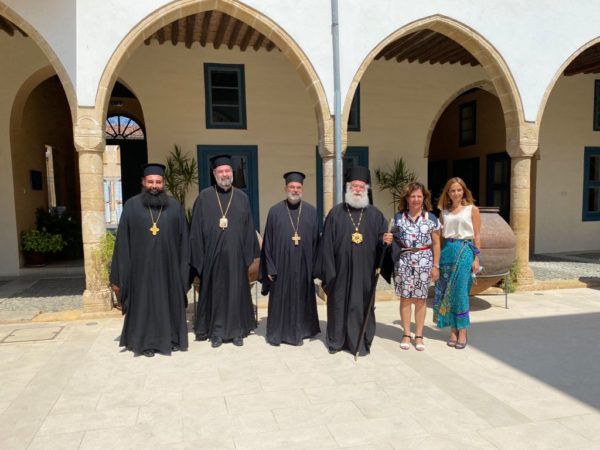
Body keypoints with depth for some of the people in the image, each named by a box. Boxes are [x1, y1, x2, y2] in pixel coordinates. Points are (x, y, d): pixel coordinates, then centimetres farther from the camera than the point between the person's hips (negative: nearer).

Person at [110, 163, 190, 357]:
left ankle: (172, 338, 26)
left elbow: (183, 239, 5)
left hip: (168, 266, 1)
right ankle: (146, 341, 22)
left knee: (170, 302, 11)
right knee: (144, 302, 8)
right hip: (142, 266, -1)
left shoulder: (175, 206, 3)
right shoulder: (132, 206, 0)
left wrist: (185, 268, 1)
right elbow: (122, 241, 0)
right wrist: (119, 272, -3)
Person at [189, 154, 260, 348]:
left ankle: (237, 330, 22)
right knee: (215, 292, 7)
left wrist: (248, 255, 1)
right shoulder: (204, 197, 1)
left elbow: (249, 228, 6)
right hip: (213, 256, -1)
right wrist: (198, 256, -5)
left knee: (237, 292, 9)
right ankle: (216, 332, 21)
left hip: (236, 256, 1)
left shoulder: (242, 198, 6)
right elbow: (196, 229, 0)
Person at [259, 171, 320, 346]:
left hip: (303, 266, 1)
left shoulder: (311, 211, 3)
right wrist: (270, 268, -4)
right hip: (281, 265, -1)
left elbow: (316, 241, 4)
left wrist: (315, 267, 0)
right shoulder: (275, 211, -1)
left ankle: (298, 332, 27)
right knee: (279, 300, 9)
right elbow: (268, 242, -1)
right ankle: (277, 332, 25)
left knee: (301, 299, 11)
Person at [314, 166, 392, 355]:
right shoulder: (336, 213, 2)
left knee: (362, 305, 7)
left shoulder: (375, 214, 6)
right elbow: (327, 243, -2)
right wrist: (327, 270, -7)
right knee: (339, 303, 8)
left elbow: (382, 239, 5)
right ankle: (336, 340, 23)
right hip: (341, 269, 0)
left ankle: (361, 342, 20)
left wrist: (387, 240, -20)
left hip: (365, 270, 1)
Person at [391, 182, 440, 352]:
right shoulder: (398, 217, 4)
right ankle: (406, 334, 16)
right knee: (405, 298, 5)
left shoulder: (431, 218, 2)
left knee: (420, 299, 5)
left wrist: (436, 265, 1)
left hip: (424, 261, 0)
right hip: (404, 261, 1)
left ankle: (419, 335, 17)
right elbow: (393, 238, 11)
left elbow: (436, 243, 3)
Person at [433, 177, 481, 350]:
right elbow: (440, 235, 9)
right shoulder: (444, 211, 12)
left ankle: (462, 332, 5)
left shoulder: (472, 209, 4)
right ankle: (453, 330, 15)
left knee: (460, 292, -5)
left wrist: (476, 258, -5)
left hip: (464, 251, -3)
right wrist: (437, 257, 3)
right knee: (446, 292, 4)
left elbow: (476, 236, 1)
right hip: (447, 251, 4)